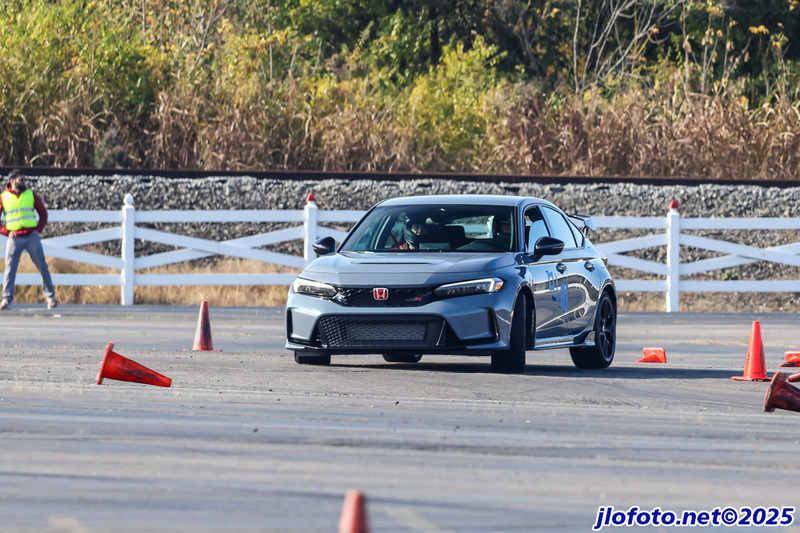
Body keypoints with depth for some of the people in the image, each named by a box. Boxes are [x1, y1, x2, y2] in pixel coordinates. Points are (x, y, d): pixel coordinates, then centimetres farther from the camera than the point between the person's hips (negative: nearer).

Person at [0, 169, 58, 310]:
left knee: (42, 266, 1)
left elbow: (43, 213, 13)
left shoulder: (31, 195, 7)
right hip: (14, 239, -1)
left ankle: (50, 296, 7)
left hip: (32, 237, 1)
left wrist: (38, 229, 1)